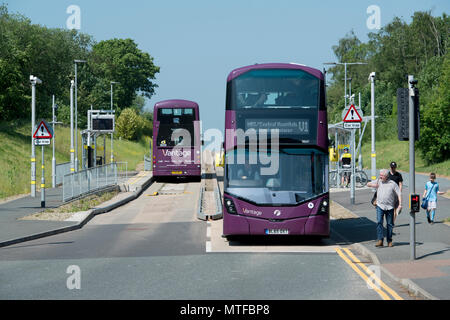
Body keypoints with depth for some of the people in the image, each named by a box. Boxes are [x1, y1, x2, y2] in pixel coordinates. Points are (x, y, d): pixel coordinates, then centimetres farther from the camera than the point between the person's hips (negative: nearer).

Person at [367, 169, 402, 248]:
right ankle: (380, 240, -16)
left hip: (390, 207, -1)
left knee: (390, 224, 5)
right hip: (380, 206, 1)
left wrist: (400, 204, -10)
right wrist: (373, 185, -4)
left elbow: (399, 194, 1)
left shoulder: (392, 184, 1)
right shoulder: (378, 182, 8)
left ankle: (389, 241, 16)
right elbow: (368, 184, 18)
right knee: (379, 222, -13)